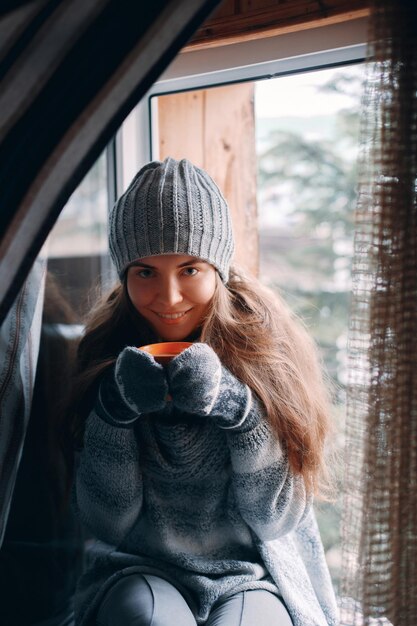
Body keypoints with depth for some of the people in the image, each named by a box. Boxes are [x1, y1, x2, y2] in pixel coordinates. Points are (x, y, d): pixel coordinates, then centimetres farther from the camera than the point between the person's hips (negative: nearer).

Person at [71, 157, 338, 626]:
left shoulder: (265, 347, -9)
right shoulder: (106, 354, -6)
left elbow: (277, 518, -9)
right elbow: (106, 521, -6)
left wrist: (233, 405, -25)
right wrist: (114, 409, -23)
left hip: (252, 576, 0)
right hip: (141, 574, 1)